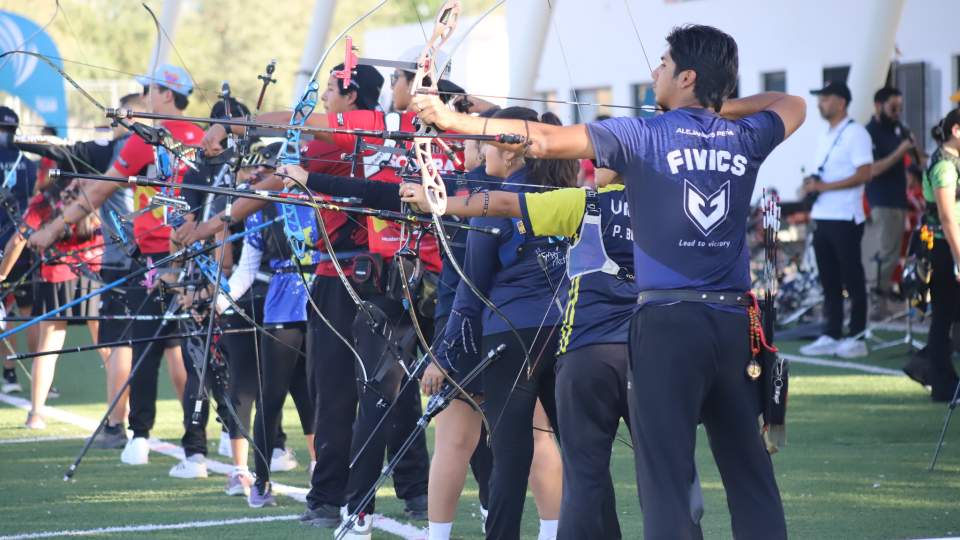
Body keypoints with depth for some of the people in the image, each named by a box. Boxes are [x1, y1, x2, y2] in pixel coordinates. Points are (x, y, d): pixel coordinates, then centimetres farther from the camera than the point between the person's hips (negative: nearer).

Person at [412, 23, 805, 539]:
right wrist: (721, 108, 22)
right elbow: (792, 104, 31)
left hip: (670, 321, -5)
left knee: (667, 473, -6)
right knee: (748, 467, 12)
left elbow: (545, 140, -11)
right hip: (734, 322, 5)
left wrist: (452, 119, -5)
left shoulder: (646, 136, -6)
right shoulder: (744, 138, 8)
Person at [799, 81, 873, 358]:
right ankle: (830, 336, 13)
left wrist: (824, 186, -18)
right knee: (829, 281, 9)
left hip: (845, 219, -8)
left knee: (852, 279, -3)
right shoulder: (825, 136, 17)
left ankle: (856, 337, 0)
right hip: (822, 218, 8)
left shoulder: (855, 133, -9)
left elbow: (864, 174, -17)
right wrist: (811, 184, 2)